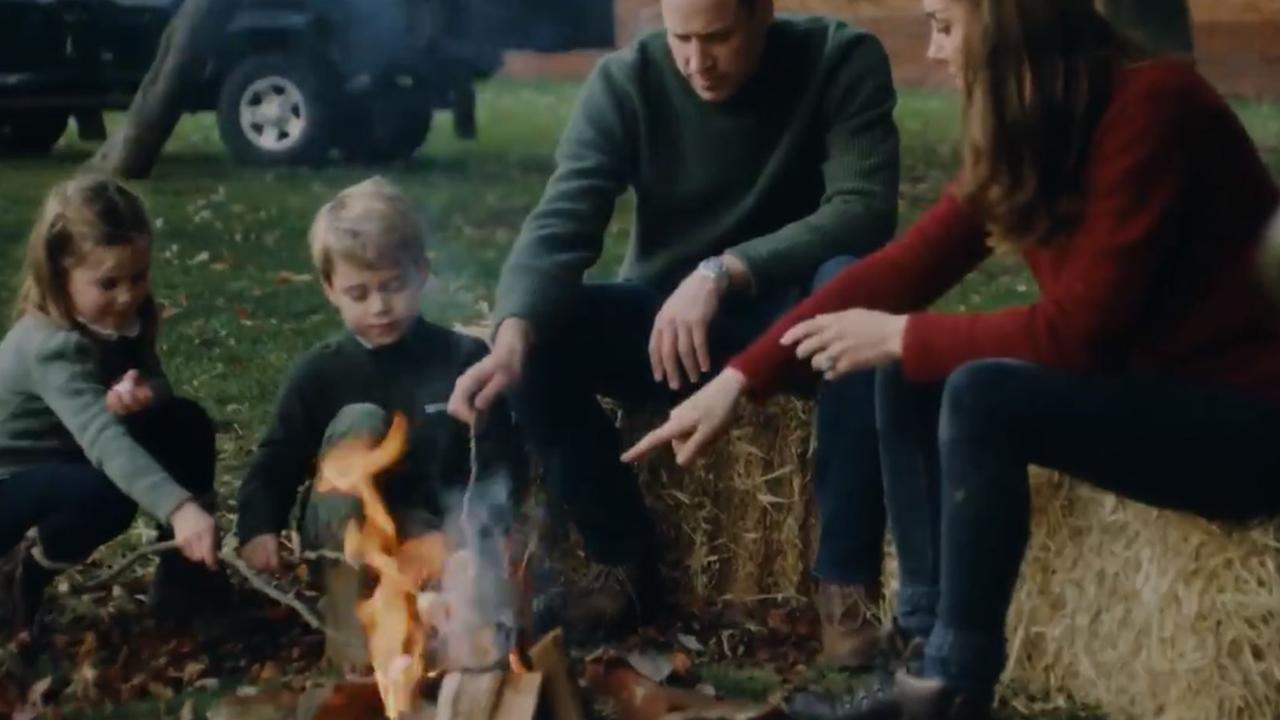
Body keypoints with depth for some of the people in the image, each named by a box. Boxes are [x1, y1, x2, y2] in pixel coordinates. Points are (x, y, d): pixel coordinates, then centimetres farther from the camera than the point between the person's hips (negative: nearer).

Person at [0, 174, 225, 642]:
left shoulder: (123, 320, -9)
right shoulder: (50, 347, -34)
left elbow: (160, 388, -6)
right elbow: (104, 440, -47)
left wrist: (140, 394, -32)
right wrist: (179, 508, -60)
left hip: (67, 461, 8)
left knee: (185, 424, -10)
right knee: (108, 496, -36)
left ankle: (185, 570, 2)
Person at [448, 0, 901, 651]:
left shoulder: (842, 62, -15)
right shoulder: (625, 82, -12)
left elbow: (865, 211, -26)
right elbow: (559, 225, -23)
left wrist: (722, 272, -39)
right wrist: (512, 334, -43)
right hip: (664, 317, 2)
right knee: (539, 343, -25)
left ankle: (846, 575, -25)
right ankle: (623, 559, -4)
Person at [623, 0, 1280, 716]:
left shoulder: (1150, 108, -23)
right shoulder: (1029, 132, 3)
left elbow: (1081, 328, -25)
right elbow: (902, 268, 3)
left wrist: (902, 337, -14)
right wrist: (739, 379, 0)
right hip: (1143, 384, 8)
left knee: (982, 396, -27)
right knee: (911, 376, -2)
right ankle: (930, 654, -1)